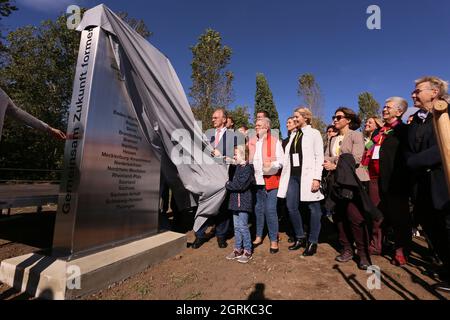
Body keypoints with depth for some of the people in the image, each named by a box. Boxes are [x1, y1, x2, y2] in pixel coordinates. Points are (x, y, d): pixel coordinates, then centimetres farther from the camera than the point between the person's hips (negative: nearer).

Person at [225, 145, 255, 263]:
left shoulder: (248, 169, -15)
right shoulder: (237, 167, 12)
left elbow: (240, 185, -21)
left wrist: (228, 185, -9)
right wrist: (230, 184, 0)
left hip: (243, 201, -8)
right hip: (236, 201, 8)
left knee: (243, 226, 0)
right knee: (236, 226, 15)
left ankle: (247, 251, 16)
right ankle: (238, 249, 28)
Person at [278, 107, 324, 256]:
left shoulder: (314, 133, 1)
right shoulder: (293, 135, 18)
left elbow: (319, 157, -7)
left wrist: (317, 178, -15)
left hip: (308, 176, -6)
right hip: (293, 175, 6)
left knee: (313, 209, 4)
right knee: (291, 207, 6)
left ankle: (313, 242, 18)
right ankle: (300, 238, 24)